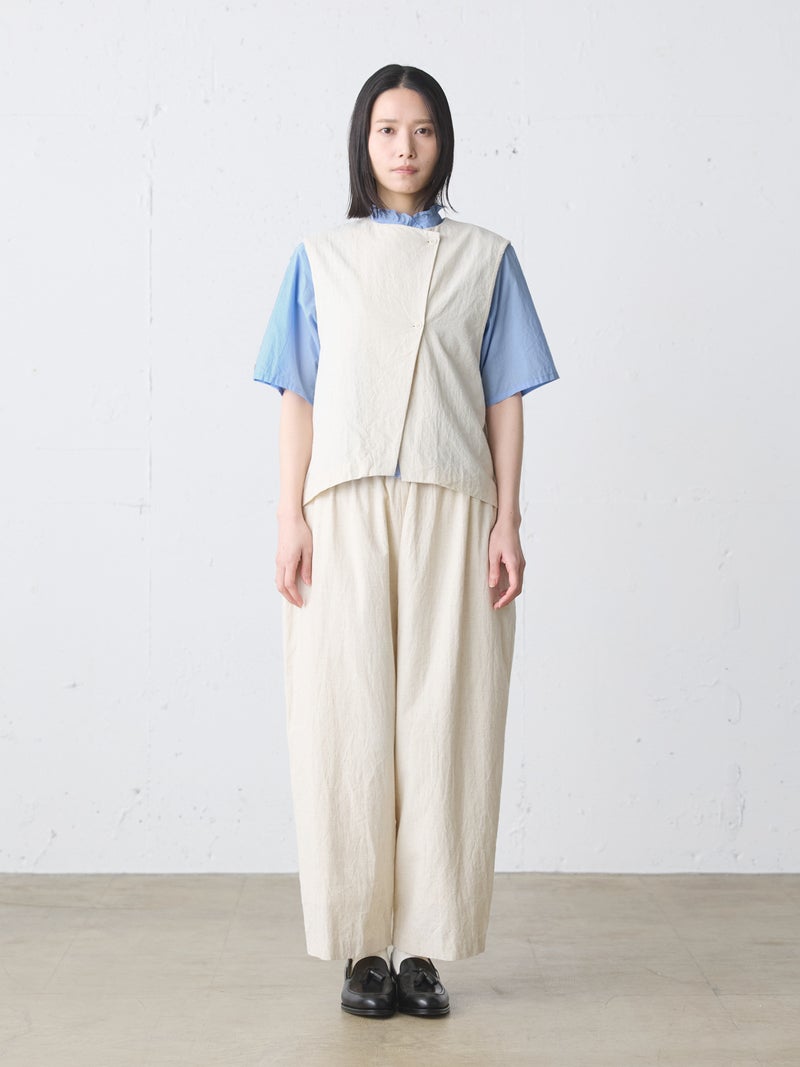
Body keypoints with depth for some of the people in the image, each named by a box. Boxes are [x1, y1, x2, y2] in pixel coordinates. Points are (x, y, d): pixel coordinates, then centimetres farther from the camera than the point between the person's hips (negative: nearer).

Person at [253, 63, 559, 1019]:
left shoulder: (484, 257, 11)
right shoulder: (321, 257, 12)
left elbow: (505, 399, 8)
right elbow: (298, 399, 7)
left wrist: (506, 524, -1)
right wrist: (292, 521, -2)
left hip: (450, 513, 0)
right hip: (346, 511, 0)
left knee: (443, 722, -2)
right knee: (349, 723, -2)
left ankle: (425, 948, 7)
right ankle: (362, 949, 7)